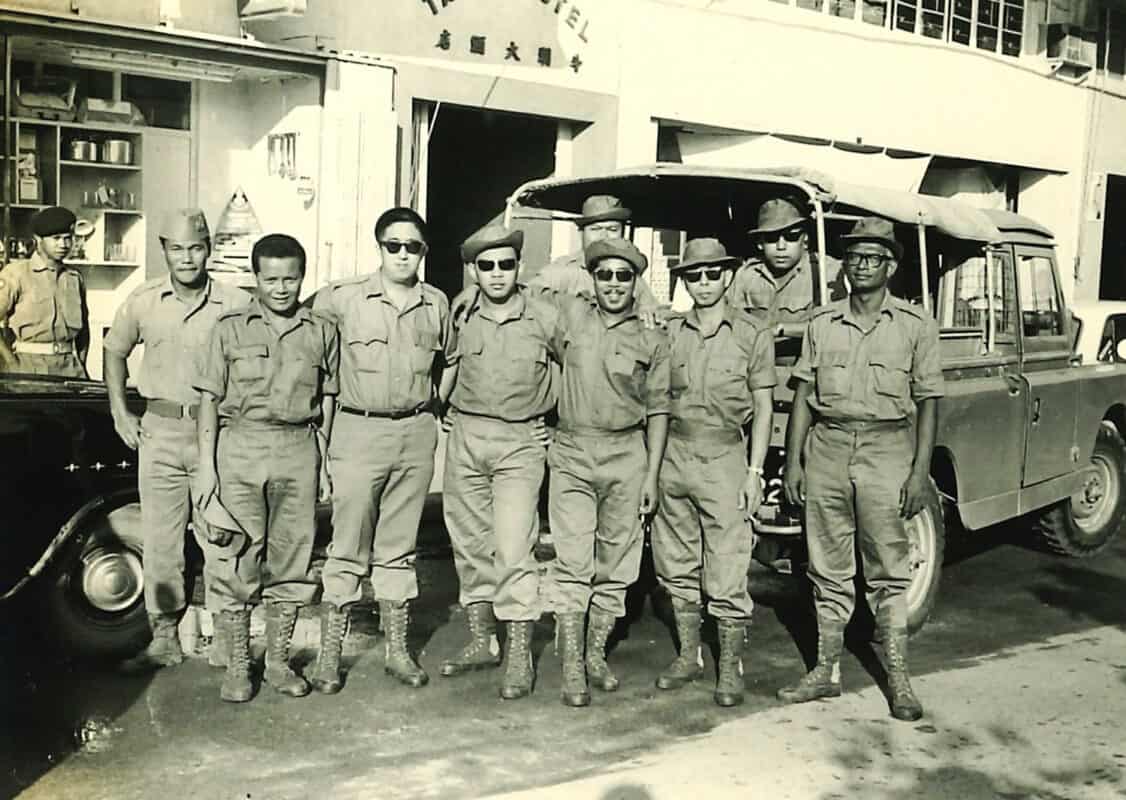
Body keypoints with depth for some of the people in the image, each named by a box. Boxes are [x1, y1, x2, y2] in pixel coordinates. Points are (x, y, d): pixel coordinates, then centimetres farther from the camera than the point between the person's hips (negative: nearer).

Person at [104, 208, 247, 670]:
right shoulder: (142, 302, 3)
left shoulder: (235, 305, -4)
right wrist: (119, 413, 11)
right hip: (160, 431, 2)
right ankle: (165, 638, 15)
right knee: (160, 541, 5)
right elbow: (114, 351, 18)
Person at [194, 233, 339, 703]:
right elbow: (209, 400, 4)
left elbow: (329, 401, 12)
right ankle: (237, 666, 13)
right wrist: (206, 465, -2)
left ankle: (278, 661, 20)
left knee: (291, 559, 6)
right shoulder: (230, 329, 5)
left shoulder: (321, 332, 9)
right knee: (238, 561, 0)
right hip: (239, 446, -1)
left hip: (299, 450, 2)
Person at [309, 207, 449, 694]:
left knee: (399, 548, 11)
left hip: (417, 433, 3)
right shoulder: (341, 298, -3)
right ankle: (329, 656, 8)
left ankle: (398, 651, 20)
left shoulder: (437, 304, 7)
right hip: (359, 430, -3)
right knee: (348, 549, -1)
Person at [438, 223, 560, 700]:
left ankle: (519, 657, -1)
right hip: (465, 439, 4)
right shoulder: (462, 319, 5)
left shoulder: (545, 319, -3)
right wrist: (437, 413, 10)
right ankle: (481, 642, 24)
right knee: (470, 545, 10)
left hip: (520, 444, -4)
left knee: (513, 550, -10)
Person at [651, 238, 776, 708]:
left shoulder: (753, 334, 0)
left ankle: (730, 669, 10)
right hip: (673, 455, 4)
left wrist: (754, 472, -5)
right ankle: (689, 657, 25)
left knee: (726, 574, -2)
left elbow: (762, 408, 1)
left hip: (723, 459, -4)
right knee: (677, 567, 11)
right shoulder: (669, 333, 9)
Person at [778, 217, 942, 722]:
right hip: (826, 447, 3)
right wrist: (792, 461, 4)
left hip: (886, 450, -2)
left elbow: (926, 402, 1)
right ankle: (826, 671, 20)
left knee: (888, 573, 2)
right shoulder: (822, 324, 9)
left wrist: (920, 472, -6)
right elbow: (803, 396, 9)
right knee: (828, 571, 9)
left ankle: (898, 680, 13)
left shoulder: (916, 326, 2)